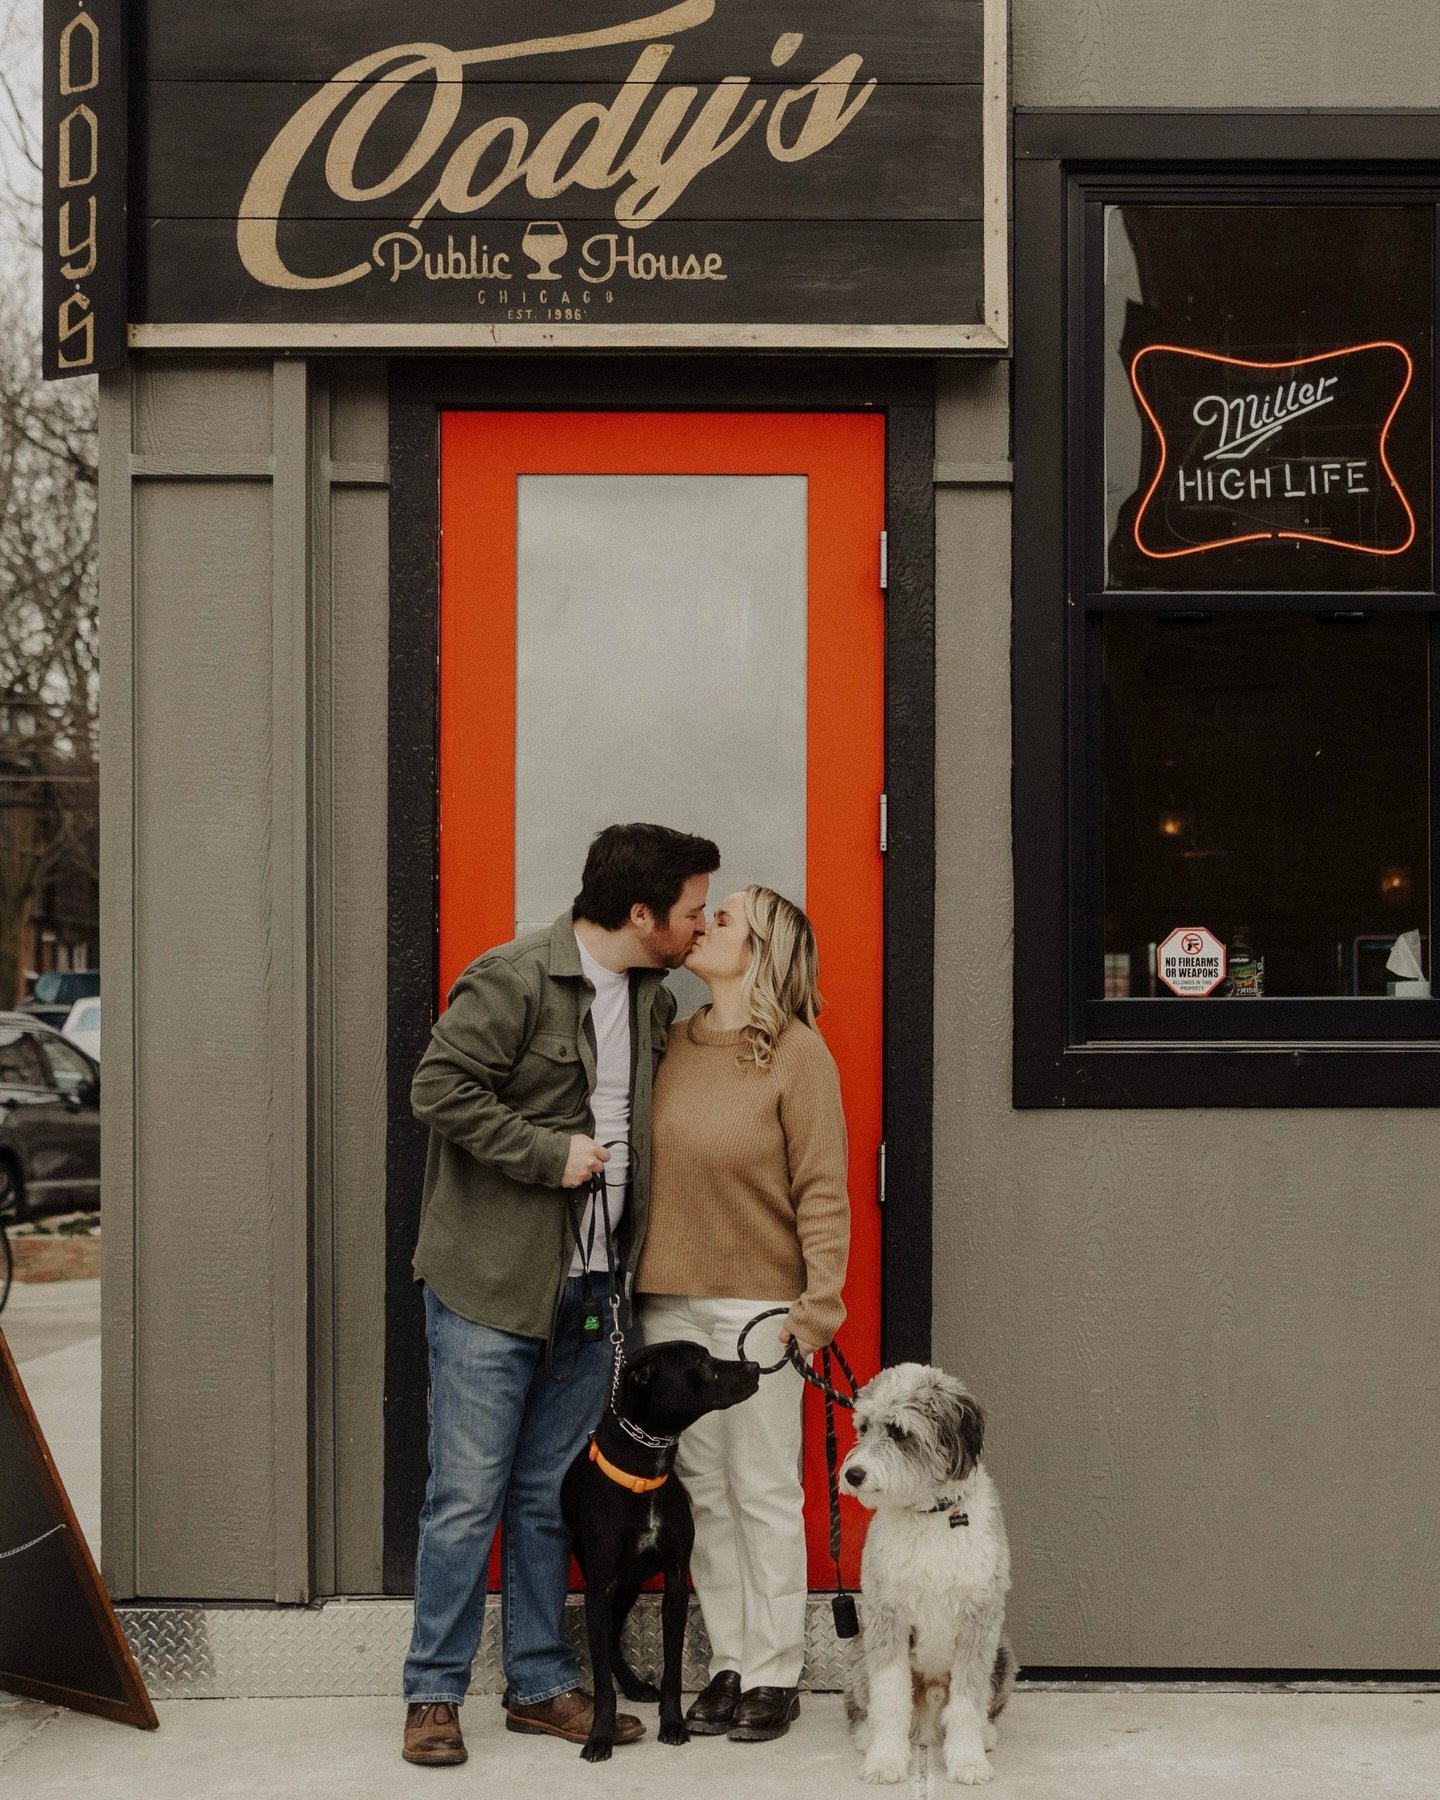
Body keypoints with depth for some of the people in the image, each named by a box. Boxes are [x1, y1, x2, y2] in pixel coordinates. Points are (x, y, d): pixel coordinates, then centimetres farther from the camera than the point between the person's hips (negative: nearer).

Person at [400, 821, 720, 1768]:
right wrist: (553, 1152, -18)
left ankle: (542, 1683, 22)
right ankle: (434, 1693, 9)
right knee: (468, 1496, -2)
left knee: (552, 1496, 13)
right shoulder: (512, 979, -12)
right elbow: (441, 1089, -18)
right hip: (491, 1286, -7)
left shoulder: (654, 999, 11)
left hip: (590, 1293, 7)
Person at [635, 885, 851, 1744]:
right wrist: (631, 1281, 10)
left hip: (759, 1303, -5)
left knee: (764, 1490, 1)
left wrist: (818, 1302, -15)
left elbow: (822, 1190, -8)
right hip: (670, 1302, 5)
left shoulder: (798, 1053, -6)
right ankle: (729, 1663, 18)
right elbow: (644, 1167, 14)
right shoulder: (674, 1046, 10)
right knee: (701, 1488, 8)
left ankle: (774, 1673, 10)